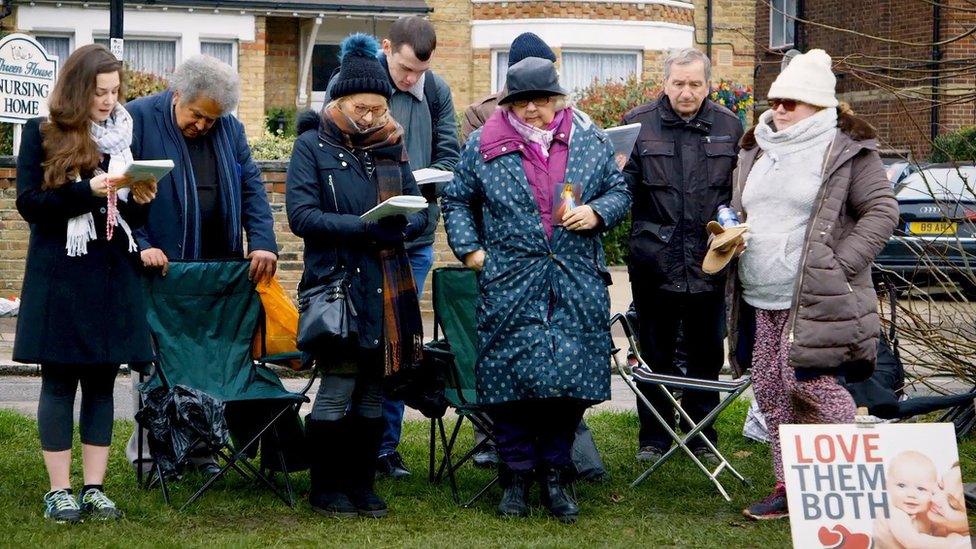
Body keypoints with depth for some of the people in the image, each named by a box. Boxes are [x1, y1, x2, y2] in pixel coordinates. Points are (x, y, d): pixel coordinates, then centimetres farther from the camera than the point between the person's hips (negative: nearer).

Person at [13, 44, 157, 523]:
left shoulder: (124, 135, 11)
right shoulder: (42, 135, -1)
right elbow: (28, 202, -9)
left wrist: (140, 200, -8)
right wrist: (89, 190, -20)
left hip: (114, 276, 4)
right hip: (61, 276, -4)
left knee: (102, 380, 5)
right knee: (59, 381, 0)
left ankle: (94, 488, 10)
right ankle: (59, 491, 5)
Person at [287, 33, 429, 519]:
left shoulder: (392, 145, 11)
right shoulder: (313, 145, -3)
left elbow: (418, 210, 12)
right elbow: (300, 215, -11)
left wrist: (401, 226, -12)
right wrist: (362, 227, -21)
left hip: (388, 286, 5)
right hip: (336, 282, -5)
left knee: (374, 389, 8)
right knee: (338, 386, -5)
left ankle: (360, 482, 18)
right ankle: (326, 487, 6)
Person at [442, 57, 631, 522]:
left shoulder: (590, 140, 8)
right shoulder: (484, 145, 5)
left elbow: (619, 191, 15)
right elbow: (458, 200, 14)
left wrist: (597, 213, -5)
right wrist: (469, 248, 3)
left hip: (577, 285, 1)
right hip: (510, 284, -1)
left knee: (571, 377, -1)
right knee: (511, 376, -4)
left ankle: (554, 475, 13)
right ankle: (516, 476, 10)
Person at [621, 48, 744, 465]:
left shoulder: (729, 126, 7)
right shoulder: (639, 123, 1)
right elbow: (625, 186, 2)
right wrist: (619, 173, -19)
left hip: (709, 259, 2)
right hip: (655, 258, -1)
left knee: (706, 353, 10)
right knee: (655, 353, 7)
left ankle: (703, 437, 22)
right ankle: (653, 438, 17)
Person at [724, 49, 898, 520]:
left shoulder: (846, 148, -5)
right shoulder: (756, 148, 15)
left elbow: (882, 211, -7)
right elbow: (741, 211, 27)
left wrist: (841, 265, -15)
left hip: (816, 299, -7)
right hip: (759, 299, 7)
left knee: (806, 379, -15)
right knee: (771, 391, 8)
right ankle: (788, 485, 18)